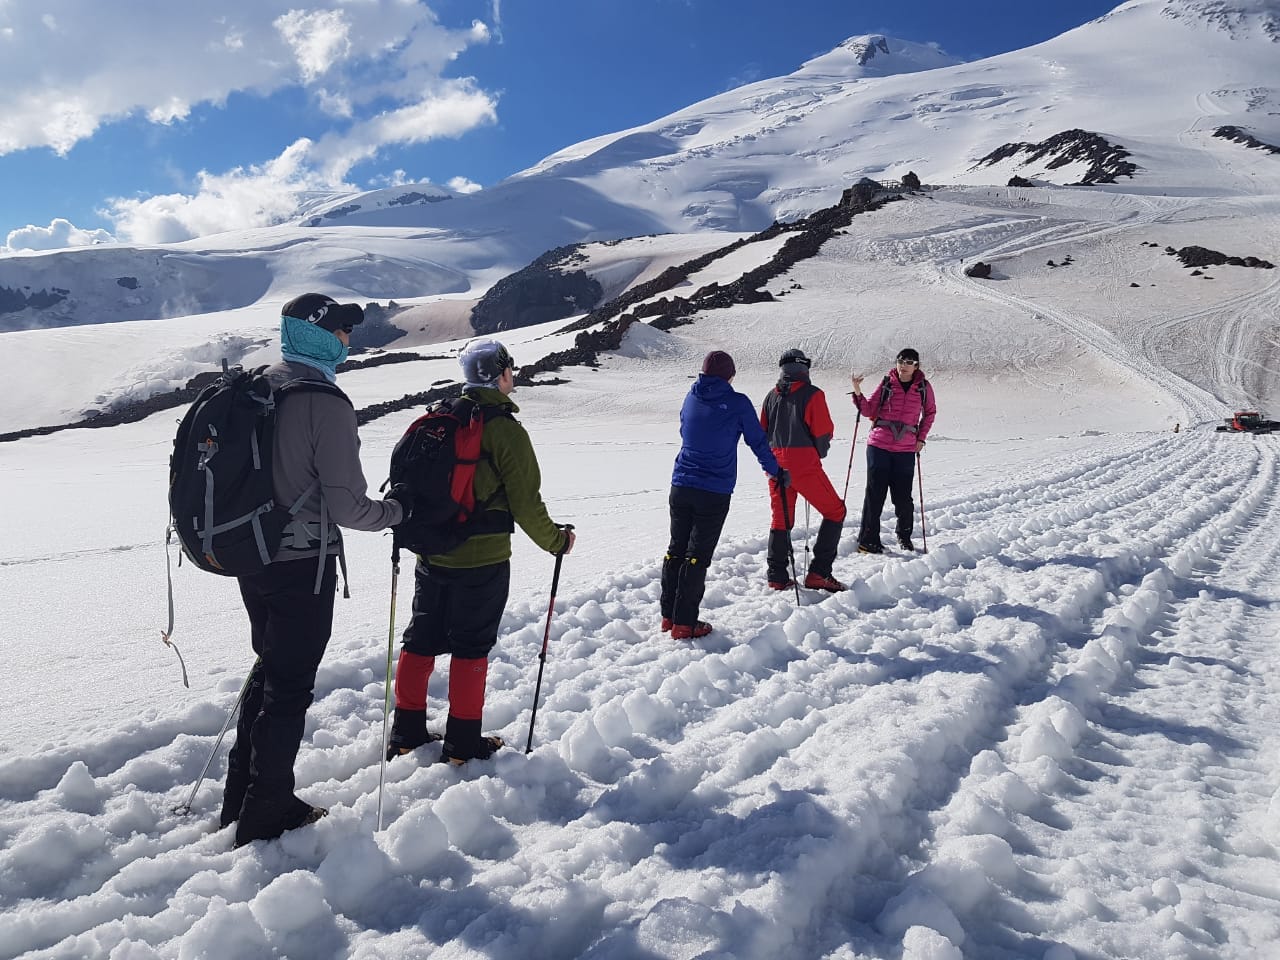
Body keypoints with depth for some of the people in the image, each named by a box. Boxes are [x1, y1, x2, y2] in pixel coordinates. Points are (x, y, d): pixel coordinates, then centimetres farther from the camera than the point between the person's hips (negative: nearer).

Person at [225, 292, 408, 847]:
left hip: (252, 561, 8)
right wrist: (399, 510, -2)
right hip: (303, 567, -8)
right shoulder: (325, 404, -19)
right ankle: (266, 816, 18)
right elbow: (349, 508, -20)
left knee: (268, 670, 22)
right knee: (289, 688, 5)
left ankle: (241, 798, 33)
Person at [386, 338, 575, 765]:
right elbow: (525, 504, -13)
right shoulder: (505, 429, -14)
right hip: (483, 559, -6)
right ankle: (463, 742, 15)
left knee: (421, 640, 15)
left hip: (431, 555, 6)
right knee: (471, 646, 6)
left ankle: (406, 731, 25)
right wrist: (557, 540, 2)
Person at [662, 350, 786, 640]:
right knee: (698, 556, -1)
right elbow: (757, 441, 1)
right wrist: (776, 471, 17)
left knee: (676, 549, 14)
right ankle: (684, 624, 1)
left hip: (680, 486, 5)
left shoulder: (691, 398, 8)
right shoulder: (737, 403, -6)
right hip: (714, 493, -5)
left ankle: (669, 614, 20)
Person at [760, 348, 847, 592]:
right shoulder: (812, 394, -6)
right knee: (835, 511, 7)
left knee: (781, 519, 16)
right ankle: (819, 573, -1)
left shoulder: (772, 396, 10)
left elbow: (762, 432, 14)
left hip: (776, 465, 6)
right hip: (804, 465, -5)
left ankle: (777, 577, 14)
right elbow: (824, 432, -8)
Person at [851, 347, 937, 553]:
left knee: (903, 497, 3)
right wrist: (858, 393, -10)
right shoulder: (887, 383, 2)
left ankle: (904, 536, 27)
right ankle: (868, 540, 7)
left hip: (906, 450, 1)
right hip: (879, 445, -1)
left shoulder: (924, 387, 4)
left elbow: (930, 412, 20)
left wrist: (921, 437, 12)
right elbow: (870, 411, 4)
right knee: (875, 494, -1)